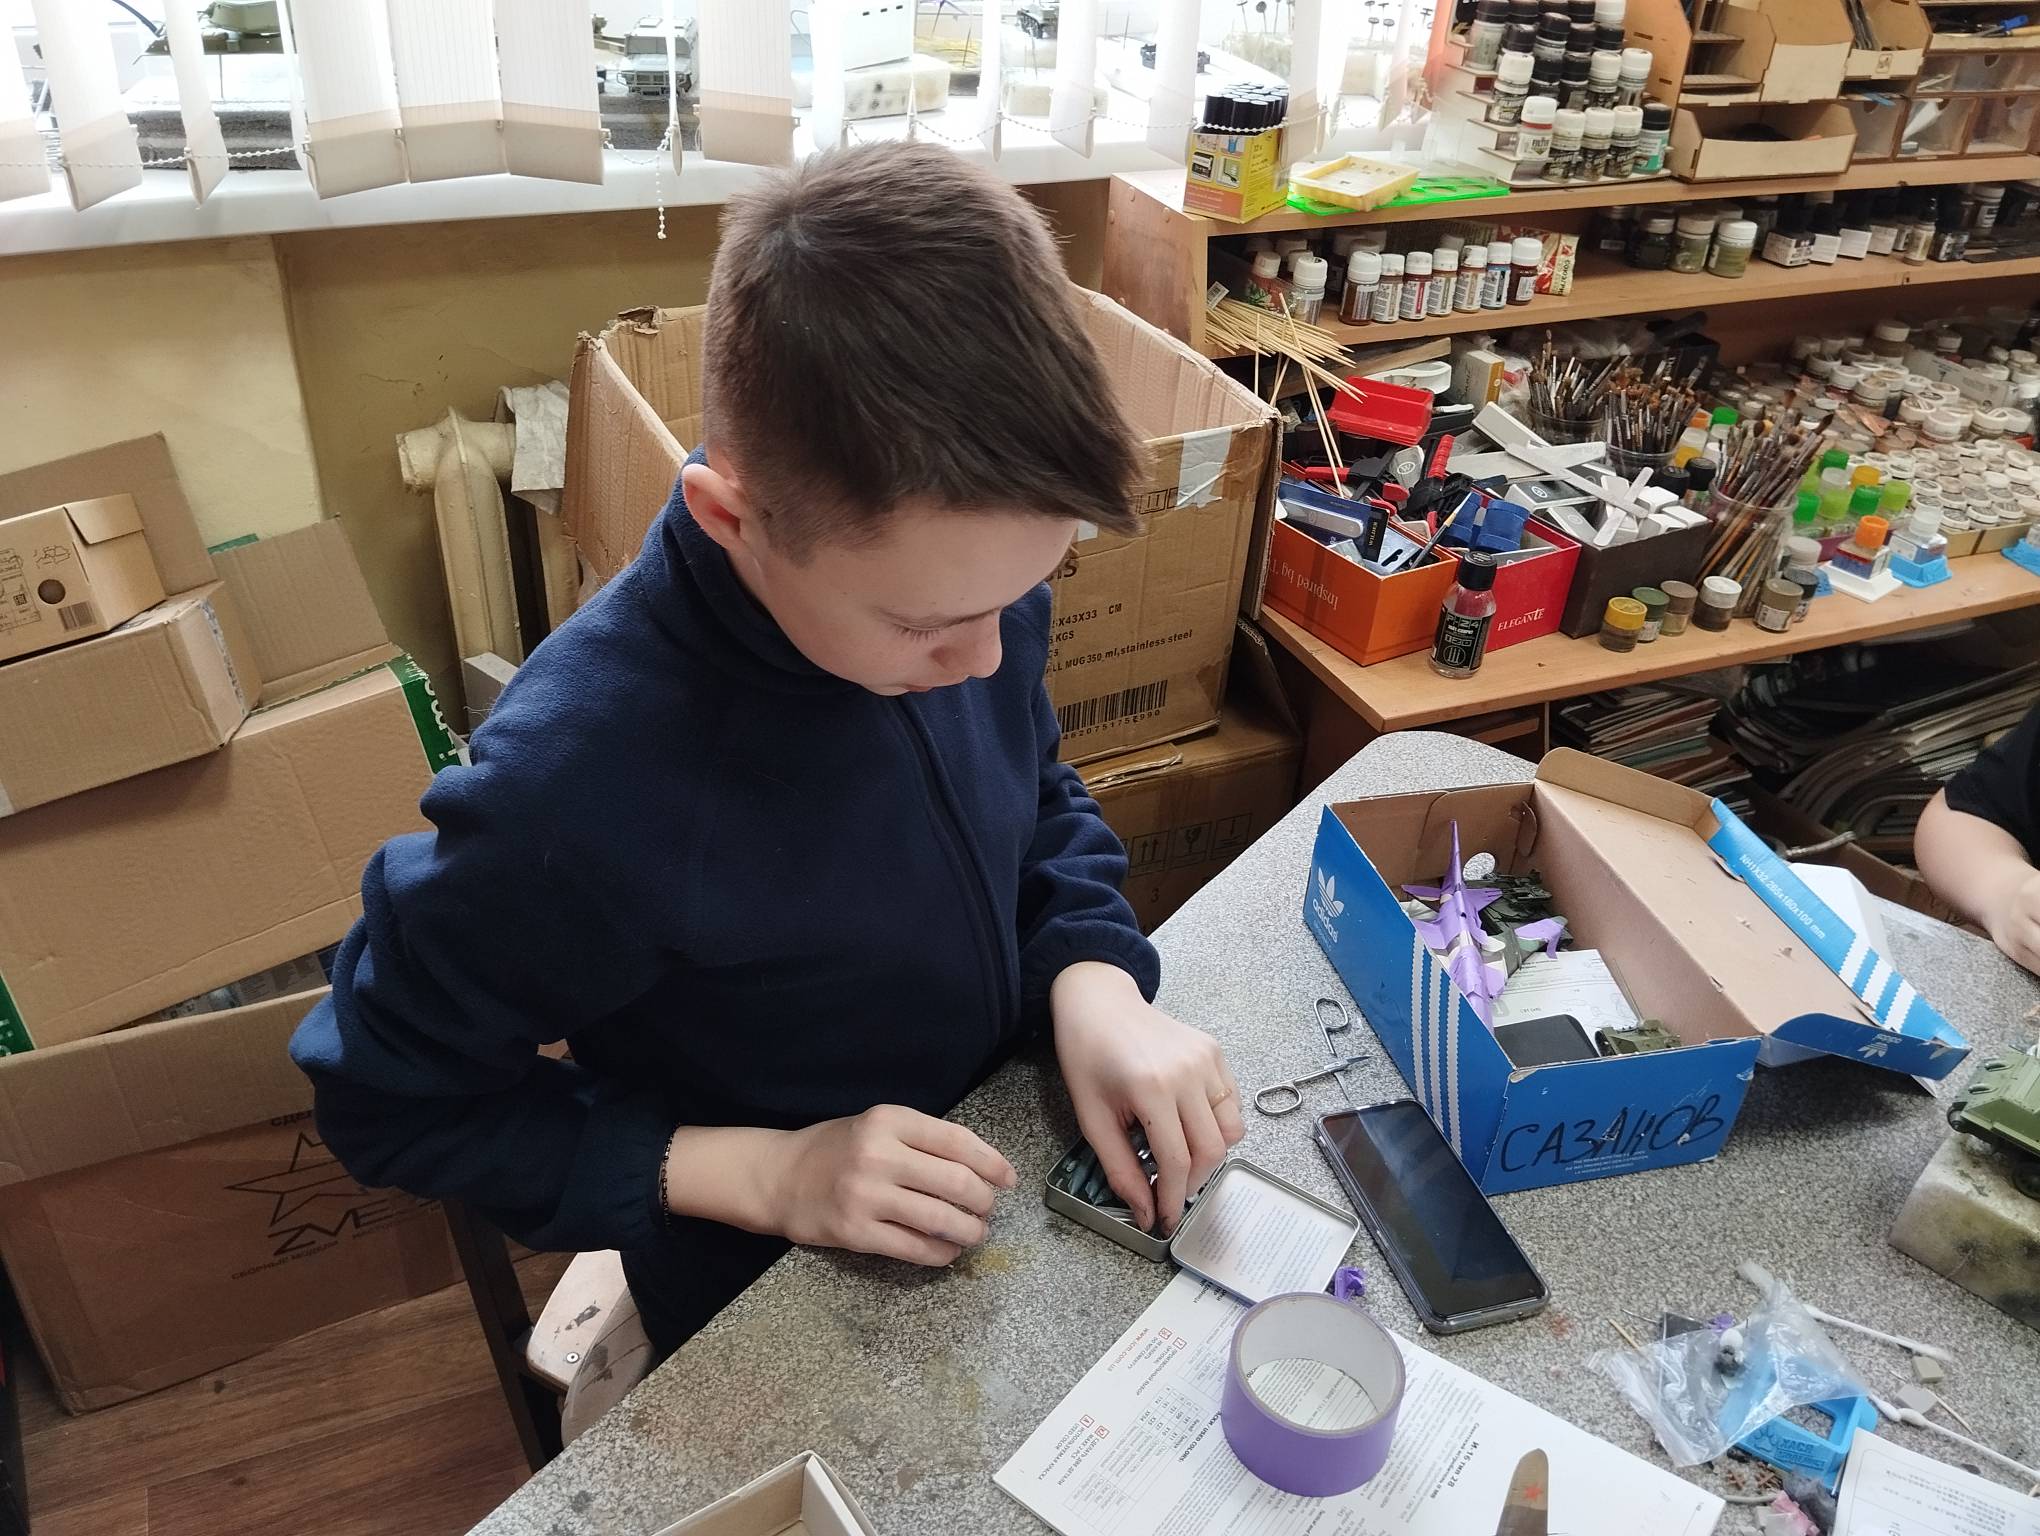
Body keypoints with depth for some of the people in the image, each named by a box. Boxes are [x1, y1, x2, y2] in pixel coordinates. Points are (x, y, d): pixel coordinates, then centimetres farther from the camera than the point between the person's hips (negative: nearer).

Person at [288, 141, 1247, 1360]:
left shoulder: (965, 572, -20)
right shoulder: (574, 792, -35)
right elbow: (389, 1101, -18)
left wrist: (1096, 982, -19)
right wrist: (763, 1173, -26)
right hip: (779, 1314, -4)